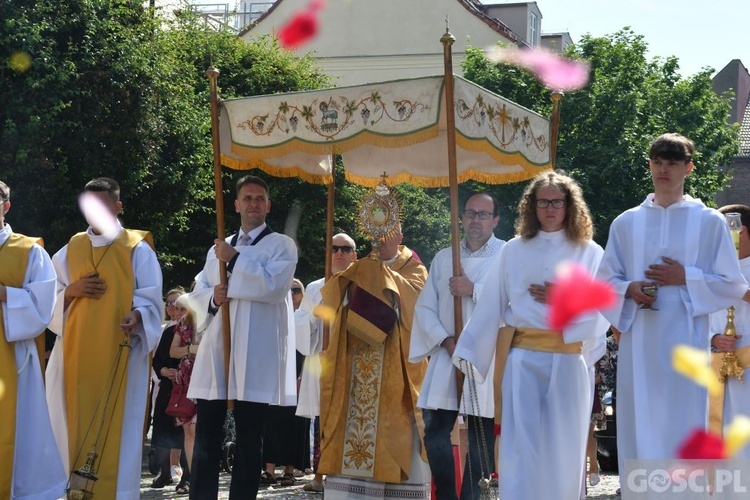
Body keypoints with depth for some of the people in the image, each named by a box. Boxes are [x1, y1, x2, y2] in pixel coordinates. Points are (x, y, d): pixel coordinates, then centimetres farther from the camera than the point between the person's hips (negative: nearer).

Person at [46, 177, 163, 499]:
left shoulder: (137, 249, 3)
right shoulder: (70, 250, 14)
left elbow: (151, 299, -3)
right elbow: (50, 300, 15)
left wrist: (136, 317, -23)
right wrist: (72, 291, -6)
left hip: (120, 353, -3)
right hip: (77, 352, 3)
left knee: (118, 428, -6)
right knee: (76, 427, 1)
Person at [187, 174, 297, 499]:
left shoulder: (281, 245, 5)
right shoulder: (219, 248, 21)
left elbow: (274, 285, -13)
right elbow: (197, 291, 18)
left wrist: (235, 260, -8)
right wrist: (212, 297, -5)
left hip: (255, 354, -4)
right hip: (217, 348, 5)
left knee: (249, 438, 0)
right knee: (207, 435, 2)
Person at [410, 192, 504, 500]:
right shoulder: (443, 258, 13)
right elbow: (425, 307, 8)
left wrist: (474, 290, -16)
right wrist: (445, 340, -6)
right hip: (447, 354, 4)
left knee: (481, 437, -1)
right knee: (435, 432, 1)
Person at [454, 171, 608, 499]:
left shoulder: (590, 253, 6)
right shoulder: (514, 250, 8)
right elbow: (490, 305, 6)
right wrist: (470, 351, 3)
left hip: (568, 361, 0)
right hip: (522, 359, 0)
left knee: (563, 446, 5)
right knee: (521, 445, -5)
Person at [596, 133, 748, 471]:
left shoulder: (710, 222, 4)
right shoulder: (626, 223, 10)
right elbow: (605, 280, 13)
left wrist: (686, 278, -9)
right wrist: (628, 289, -8)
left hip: (685, 341, -2)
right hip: (637, 342, 2)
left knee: (682, 429, -3)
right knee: (637, 428, 3)